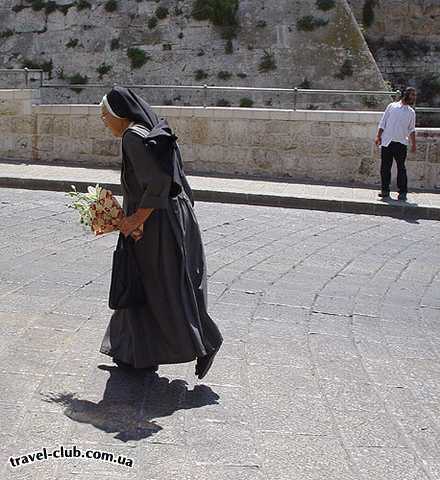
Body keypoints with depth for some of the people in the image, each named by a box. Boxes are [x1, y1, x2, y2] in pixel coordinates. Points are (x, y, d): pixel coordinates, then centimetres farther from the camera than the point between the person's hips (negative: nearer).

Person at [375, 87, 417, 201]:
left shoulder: (411, 112, 12)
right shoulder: (392, 106, 6)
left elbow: (411, 129, 16)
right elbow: (383, 122, 7)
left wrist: (413, 144, 7)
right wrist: (378, 136, -1)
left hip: (401, 143, 1)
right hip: (387, 141, -1)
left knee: (401, 168, -3)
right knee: (385, 167, 2)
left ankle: (402, 192, 1)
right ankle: (385, 191, 11)